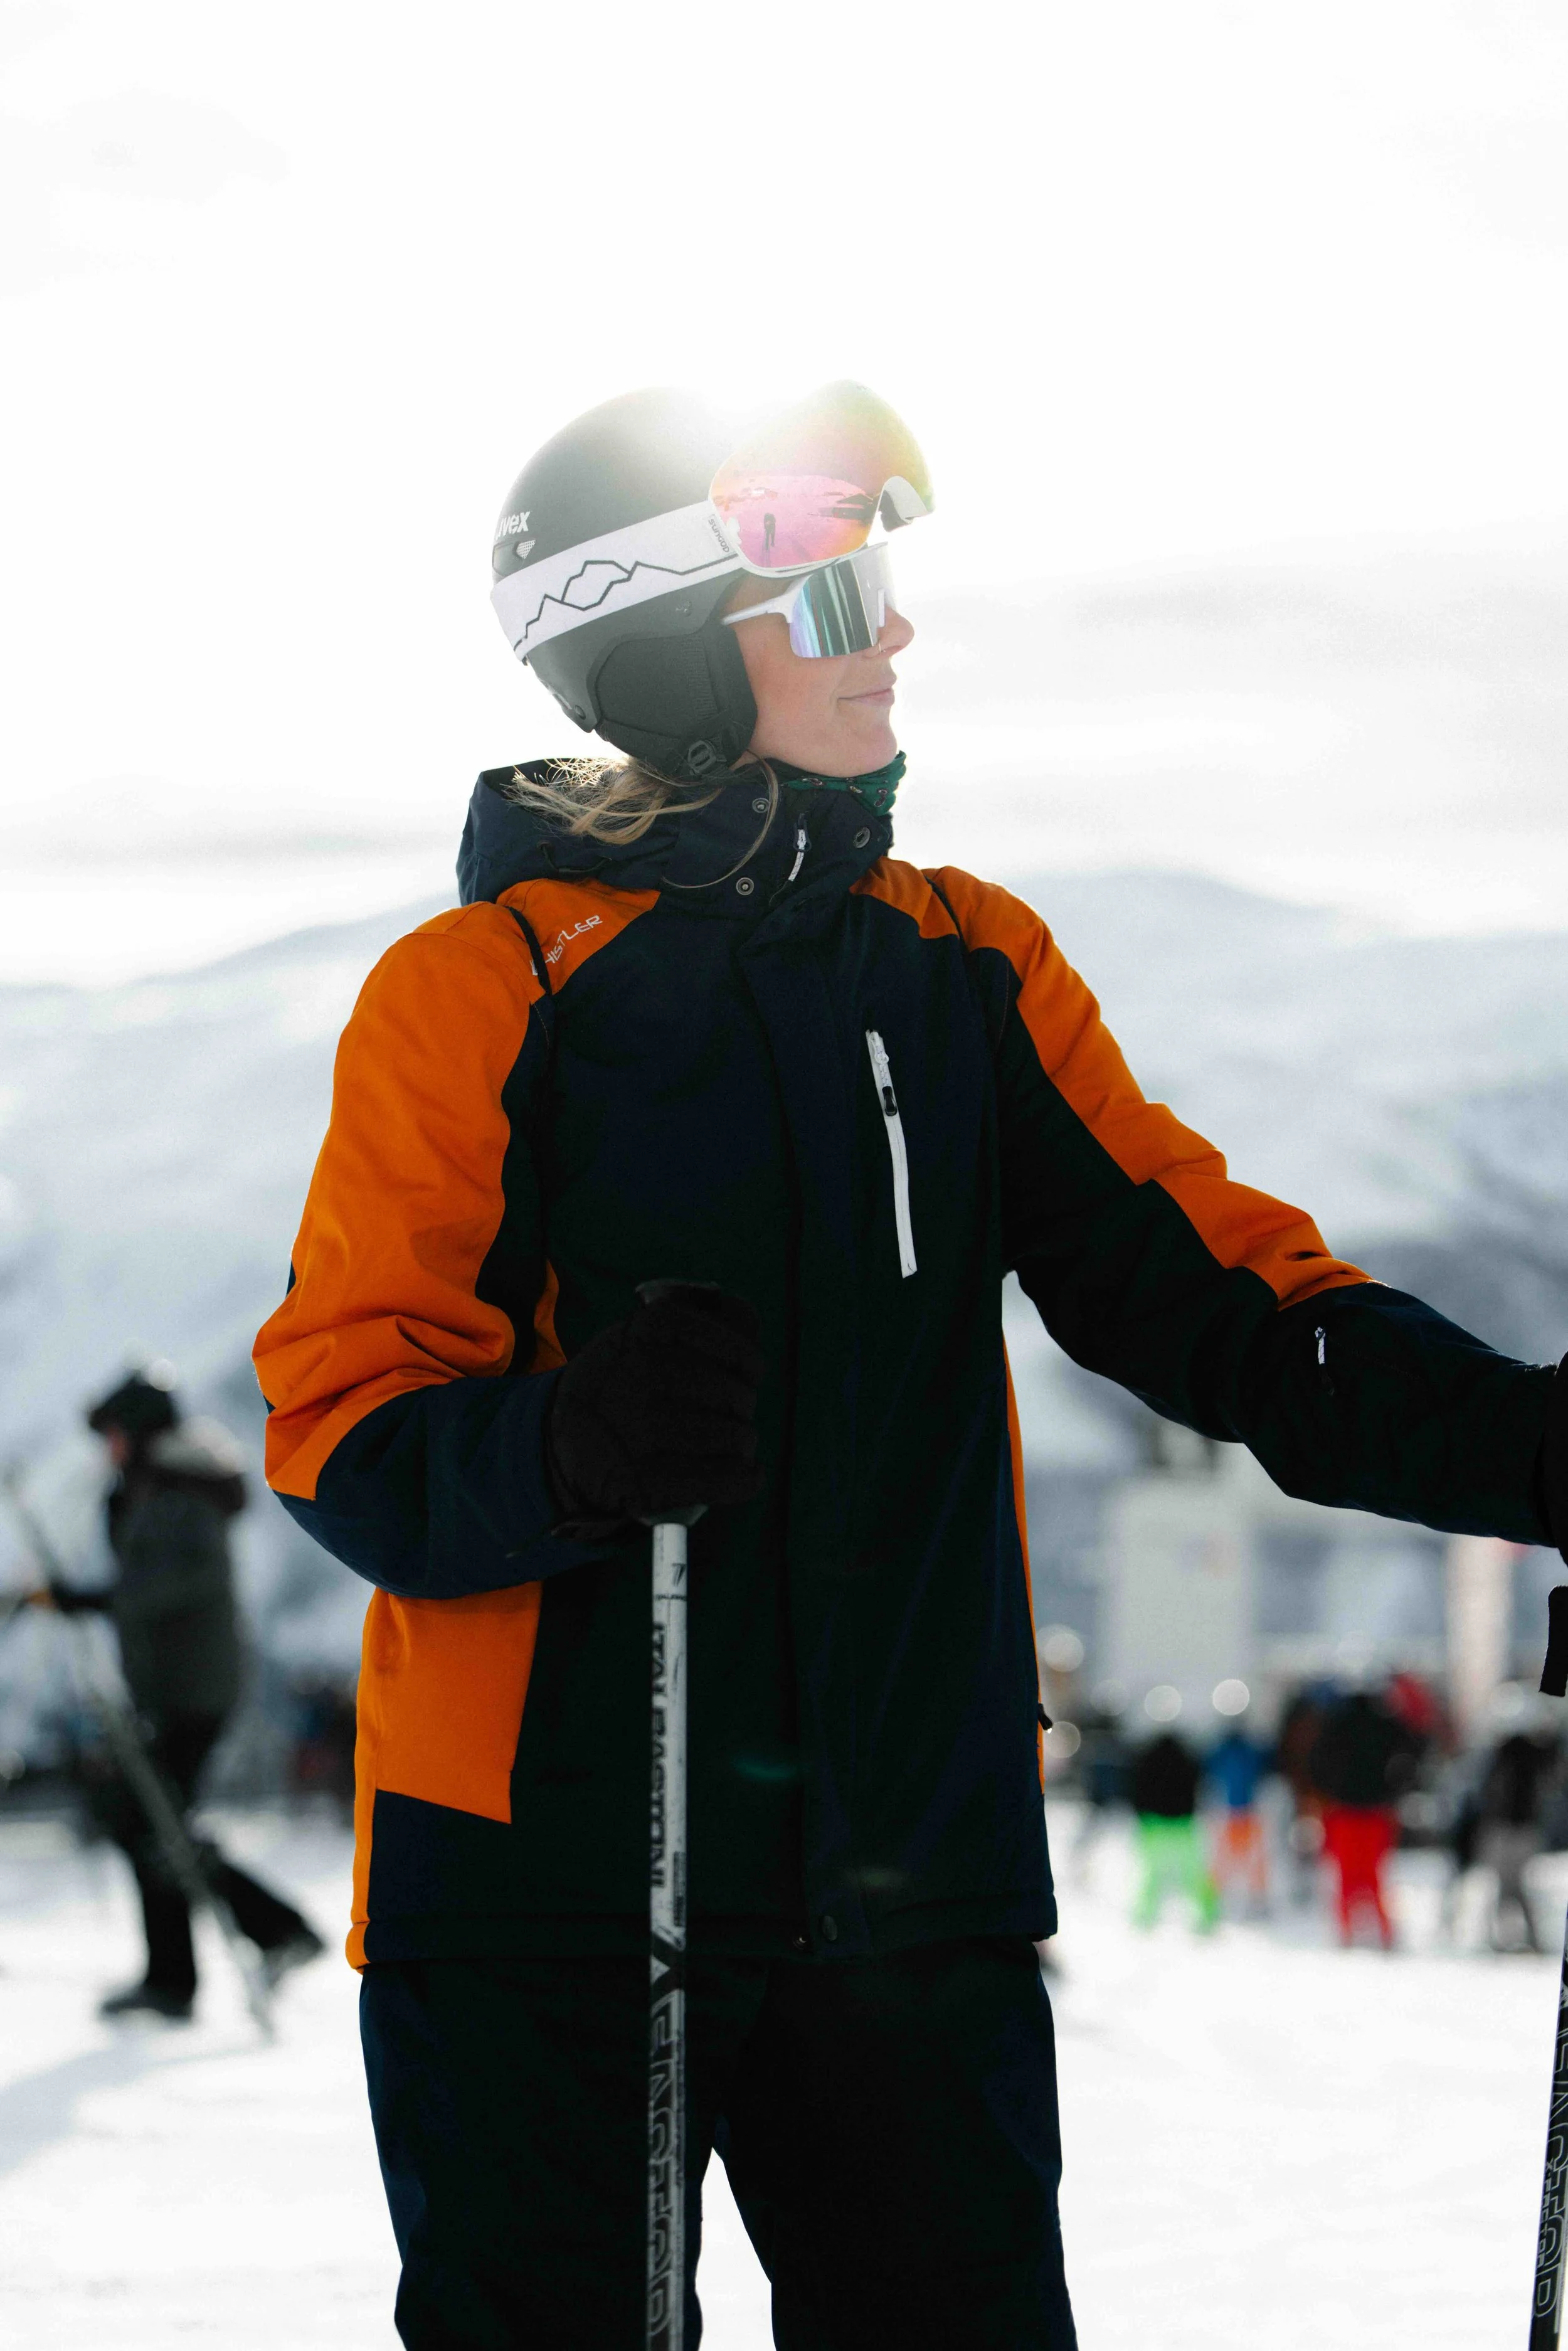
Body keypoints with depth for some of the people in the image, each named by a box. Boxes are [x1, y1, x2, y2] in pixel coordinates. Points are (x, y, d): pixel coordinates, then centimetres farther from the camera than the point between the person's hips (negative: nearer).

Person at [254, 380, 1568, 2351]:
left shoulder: (972, 971, 9)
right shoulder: (476, 993, -4)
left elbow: (1212, 1297, 2)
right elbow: (346, 1428, -8)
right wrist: (570, 1448, -31)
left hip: (914, 1891, 4)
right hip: (547, 1887, -4)